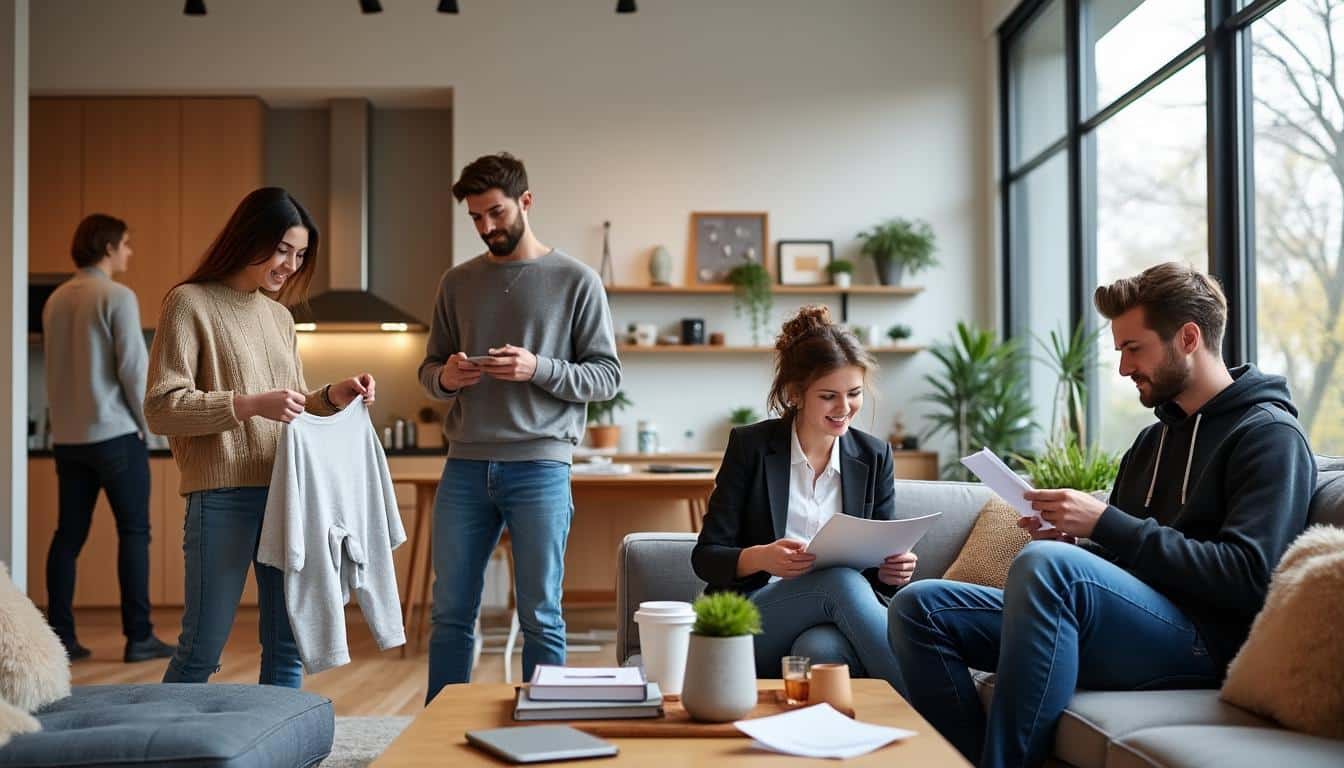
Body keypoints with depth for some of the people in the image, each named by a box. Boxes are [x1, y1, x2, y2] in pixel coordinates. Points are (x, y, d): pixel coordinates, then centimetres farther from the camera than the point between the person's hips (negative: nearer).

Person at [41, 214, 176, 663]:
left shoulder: (55, 299, 12)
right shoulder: (118, 296, -10)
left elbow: (53, 367, 15)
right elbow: (133, 368, -13)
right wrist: (147, 425, -2)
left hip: (67, 437, 7)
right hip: (114, 433, -7)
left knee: (69, 534, 7)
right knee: (134, 532, -1)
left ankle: (60, 637, 8)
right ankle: (139, 637, -1)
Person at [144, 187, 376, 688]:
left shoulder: (280, 316, 17)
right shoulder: (190, 303, -2)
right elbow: (161, 408, -8)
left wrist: (332, 398, 3)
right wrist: (249, 404, -19)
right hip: (223, 496, -6)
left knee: (287, 646, 8)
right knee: (202, 650, 0)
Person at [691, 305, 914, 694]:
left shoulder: (874, 456, 11)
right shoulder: (750, 445, 2)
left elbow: (879, 564, 15)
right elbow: (705, 556, 0)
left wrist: (893, 570, -11)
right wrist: (760, 558, -22)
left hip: (830, 627, 2)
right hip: (752, 626, -1)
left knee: (819, 648, -36)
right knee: (841, 580, -32)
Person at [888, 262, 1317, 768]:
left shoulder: (1269, 435, -2)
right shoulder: (1152, 441, 24)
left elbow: (1246, 577, -15)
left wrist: (1105, 523, -15)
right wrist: (1070, 539, 0)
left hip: (1204, 642, -8)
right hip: (1125, 625, 8)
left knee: (1045, 563, -36)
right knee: (918, 608, -5)